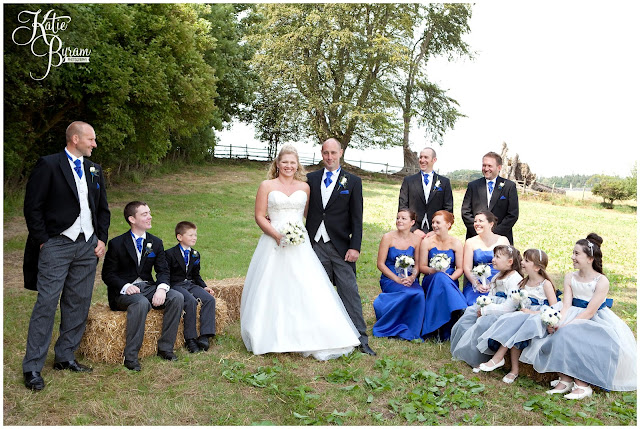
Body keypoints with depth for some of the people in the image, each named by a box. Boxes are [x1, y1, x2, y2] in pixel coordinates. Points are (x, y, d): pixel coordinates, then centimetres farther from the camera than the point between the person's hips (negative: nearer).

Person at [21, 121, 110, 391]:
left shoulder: (95, 170, 13)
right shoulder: (48, 165, -6)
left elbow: (103, 209, 17)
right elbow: (32, 206, -7)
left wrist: (102, 239, 8)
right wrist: (43, 241, -9)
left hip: (88, 247, 6)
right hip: (57, 245, -6)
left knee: (78, 305, 9)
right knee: (46, 304, -4)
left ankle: (65, 357, 23)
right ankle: (32, 367, 5)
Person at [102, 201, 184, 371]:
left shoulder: (156, 242, 9)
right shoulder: (117, 243, -3)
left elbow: (163, 270, 3)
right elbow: (107, 274, -4)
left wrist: (161, 288, -19)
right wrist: (125, 286, -23)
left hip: (148, 287, 5)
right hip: (123, 292, -5)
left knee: (177, 297, -21)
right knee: (141, 303, -37)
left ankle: (165, 347, -11)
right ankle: (130, 356, -27)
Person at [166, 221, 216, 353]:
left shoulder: (195, 255, 16)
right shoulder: (170, 254, -3)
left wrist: (204, 287, 7)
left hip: (191, 284, 6)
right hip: (175, 285, -6)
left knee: (210, 299, -20)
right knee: (191, 301, -33)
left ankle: (204, 336, -23)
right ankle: (190, 339, -25)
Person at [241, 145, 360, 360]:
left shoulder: (304, 187, 11)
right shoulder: (267, 186, 5)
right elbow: (259, 216, 0)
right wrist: (277, 235, -12)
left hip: (299, 245, 1)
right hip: (273, 245, -1)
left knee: (306, 290, -5)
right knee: (272, 292, 1)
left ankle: (307, 338, 3)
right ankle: (271, 337, 14)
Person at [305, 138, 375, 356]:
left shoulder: (353, 181, 4)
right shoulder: (311, 179, 10)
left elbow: (356, 218, 0)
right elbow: (306, 212, 10)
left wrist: (355, 247, -8)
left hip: (341, 247, -2)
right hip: (316, 245, 2)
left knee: (350, 292, -2)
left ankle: (361, 339, 5)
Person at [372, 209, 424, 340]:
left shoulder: (416, 239, 3)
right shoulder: (388, 237, -5)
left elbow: (417, 264, 8)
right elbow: (380, 264, -6)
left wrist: (412, 277, -13)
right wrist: (397, 279, -15)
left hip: (409, 279, 3)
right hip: (390, 279, -3)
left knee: (419, 294, -30)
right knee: (409, 293, -32)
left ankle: (410, 331, -9)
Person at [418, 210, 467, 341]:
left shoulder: (456, 243, 5)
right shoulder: (427, 242, 5)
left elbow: (460, 268, 3)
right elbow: (422, 267, 3)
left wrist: (450, 278, -18)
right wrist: (434, 271, -18)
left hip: (451, 282, 0)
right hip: (430, 281, 0)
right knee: (440, 277, -37)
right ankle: (460, 312, -41)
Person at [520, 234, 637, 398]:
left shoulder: (602, 281, -13)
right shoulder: (570, 278, 3)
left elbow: (589, 312, -19)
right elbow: (566, 306, -4)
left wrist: (566, 326, -26)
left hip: (597, 321, -5)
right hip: (575, 316, 5)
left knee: (570, 334, -31)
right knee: (557, 335, -22)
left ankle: (582, 385, -19)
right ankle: (565, 379, -14)